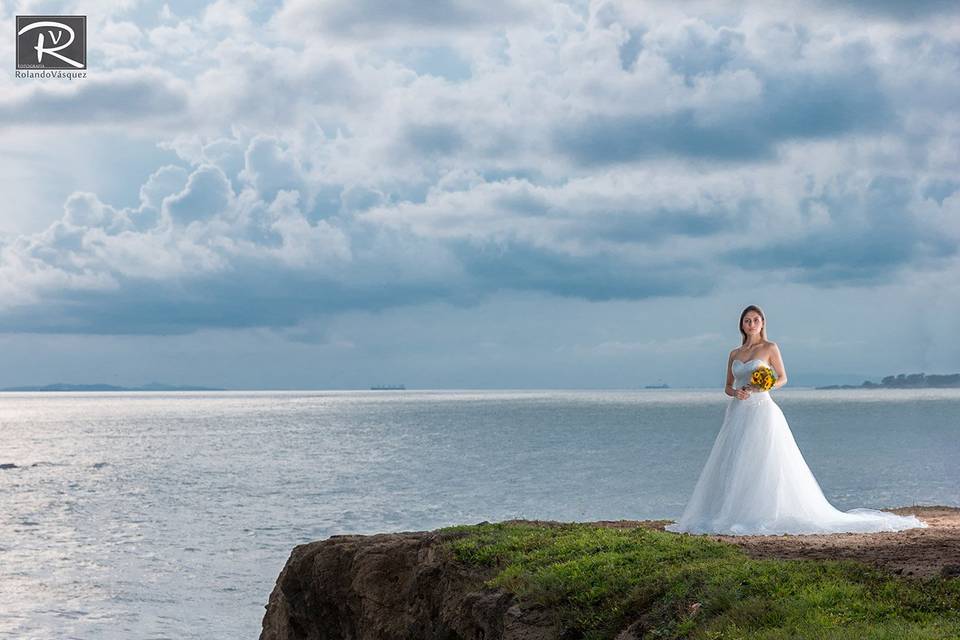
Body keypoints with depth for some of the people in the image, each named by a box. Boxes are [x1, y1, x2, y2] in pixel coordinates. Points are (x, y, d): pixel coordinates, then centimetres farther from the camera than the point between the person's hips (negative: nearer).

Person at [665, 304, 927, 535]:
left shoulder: (770, 348, 2)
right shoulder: (734, 354, 14)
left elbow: (782, 378, 5)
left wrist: (762, 387, -13)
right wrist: (736, 392, -7)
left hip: (761, 412, -5)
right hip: (737, 413, 5)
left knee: (761, 464, -10)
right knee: (733, 466, 0)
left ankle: (766, 515, -7)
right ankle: (735, 515, 3)